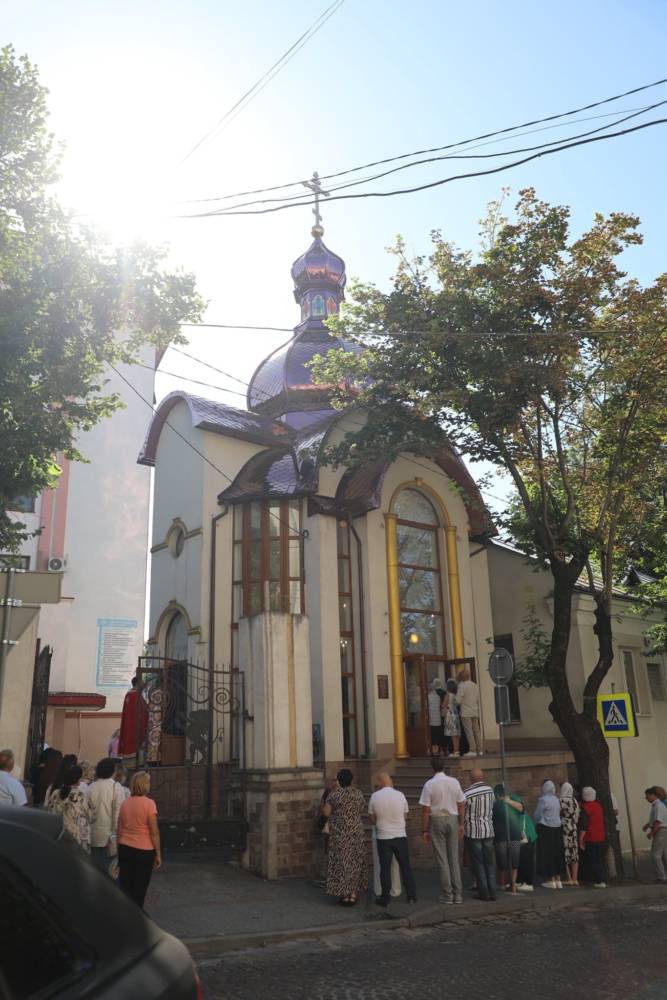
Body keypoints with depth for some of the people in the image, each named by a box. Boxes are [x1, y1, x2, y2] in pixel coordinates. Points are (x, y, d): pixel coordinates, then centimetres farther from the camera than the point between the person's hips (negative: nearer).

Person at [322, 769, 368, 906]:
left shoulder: (334, 794, -10)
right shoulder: (358, 794, -1)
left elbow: (326, 813, -6)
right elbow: (362, 809, 9)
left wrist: (322, 806, 14)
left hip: (339, 834, -3)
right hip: (356, 832, 3)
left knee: (341, 862, 6)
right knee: (355, 861, 13)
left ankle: (344, 895, 7)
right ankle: (353, 894, 16)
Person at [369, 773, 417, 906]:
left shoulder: (374, 797, -8)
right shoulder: (400, 795, -7)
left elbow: (372, 819, 1)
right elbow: (406, 814, 5)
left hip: (383, 837, -1)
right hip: (400, 836, 1)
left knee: (385, 868, 8)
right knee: (406, 866, 13)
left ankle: (385, 898, 13)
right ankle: (412, 896, 18)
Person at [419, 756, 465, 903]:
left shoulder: (429, 784, -10)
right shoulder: (454, 782, 1)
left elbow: (426, 809, -10)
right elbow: (461, 805, 5)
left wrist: (425, 830, -4)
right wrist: (461, 824, 15)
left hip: (437, 820, -3)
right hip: (452, 819, 3)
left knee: (442, 858, 4)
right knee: (454, 857, 11)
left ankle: (447, 894, 7)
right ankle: (458, 894, 12)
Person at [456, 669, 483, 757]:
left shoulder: (462, 686, -11)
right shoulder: (475, 685, 10)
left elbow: (458, 701, -12)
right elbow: (478, 700, 14)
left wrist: (458, 703, 8)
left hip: (466, 713, -6)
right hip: (475, 712, 6)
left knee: (469, 731, -5)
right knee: (476, 731, 9)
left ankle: (472, 750, -8)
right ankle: (479, 750, 10)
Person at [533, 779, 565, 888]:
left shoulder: (543, 800, -13)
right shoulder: (556, 799, 7)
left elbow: (537, 815, -9)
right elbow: (559, 813, 11)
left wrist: (534, 824, 8)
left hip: (545, 829, -7)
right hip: (557, 829, 7)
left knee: (547, 854, 0)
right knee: (557, 854, 12)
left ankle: (551, 880, 1)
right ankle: (558, 879, 15)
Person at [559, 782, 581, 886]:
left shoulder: (562, 800, -12)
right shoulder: (575, 801, 7)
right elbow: (577, 816, 10)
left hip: (564, 829, -6)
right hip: (574, 829, 6)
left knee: (565, 854, -1)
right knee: (574, 853, 9)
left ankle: (569, 879, -1)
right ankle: (575, 879, 11)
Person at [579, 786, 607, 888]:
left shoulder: (585, 807, -15)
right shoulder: (598, 805, 7)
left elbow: (584, 826, -19)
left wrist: (581, 839, -16)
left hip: (590, 839, -7)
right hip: (601, 837, 7)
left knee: (594, 861, -1)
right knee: (600, 859, 14)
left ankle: (600, 881, -4)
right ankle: (600, 879, 18)